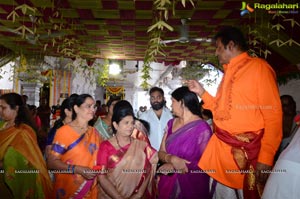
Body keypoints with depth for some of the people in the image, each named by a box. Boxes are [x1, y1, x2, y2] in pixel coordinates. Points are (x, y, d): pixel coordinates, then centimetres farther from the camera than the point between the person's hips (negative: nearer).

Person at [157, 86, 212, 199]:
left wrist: (173, 167, -14)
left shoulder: (202, 128, -16)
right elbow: (161, 152, 1)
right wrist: (173, 159, -21)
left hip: (192, 187, -5)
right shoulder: (171, 124, 2)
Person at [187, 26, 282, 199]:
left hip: (247, 150, -6)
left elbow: (273, 115, -12)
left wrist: (266, 158, -16)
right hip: (221, 147, 7)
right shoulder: (228, 72, 15)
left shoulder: (258, 66, -7)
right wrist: (202, 92, 13)